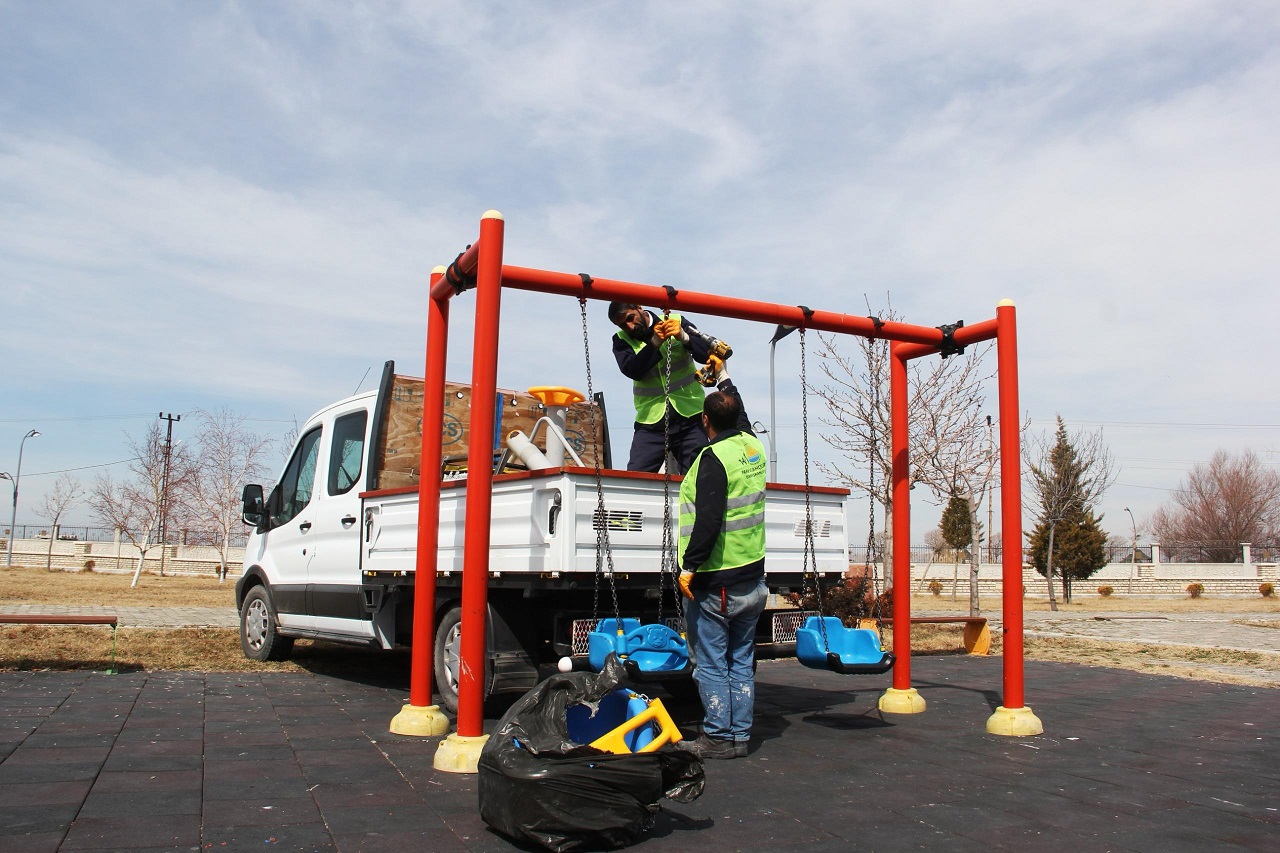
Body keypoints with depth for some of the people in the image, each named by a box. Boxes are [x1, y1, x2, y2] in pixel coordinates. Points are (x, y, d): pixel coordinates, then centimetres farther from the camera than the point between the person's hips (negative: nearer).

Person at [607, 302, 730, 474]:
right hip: (651, 421, 1)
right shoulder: (622, 340, 6)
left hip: (690, 416, 0)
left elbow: (707, 353, -6)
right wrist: (656, 342, -23)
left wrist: (683, 337, -23)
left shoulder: (676, 322, 3)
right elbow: (631, 370, -14)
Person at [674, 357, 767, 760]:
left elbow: (709, 520, -24)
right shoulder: (752, 446, 7)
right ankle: (740, 736, 18)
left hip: (715, 583, -8)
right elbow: (739, 414, 30)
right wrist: (723, 375, 44)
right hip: (752, 580, 8)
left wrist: (689, 567, -19)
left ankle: (718, 738, 5)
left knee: (711, 663, 1)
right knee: (741, 662, 12)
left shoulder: (714, 458, -15)